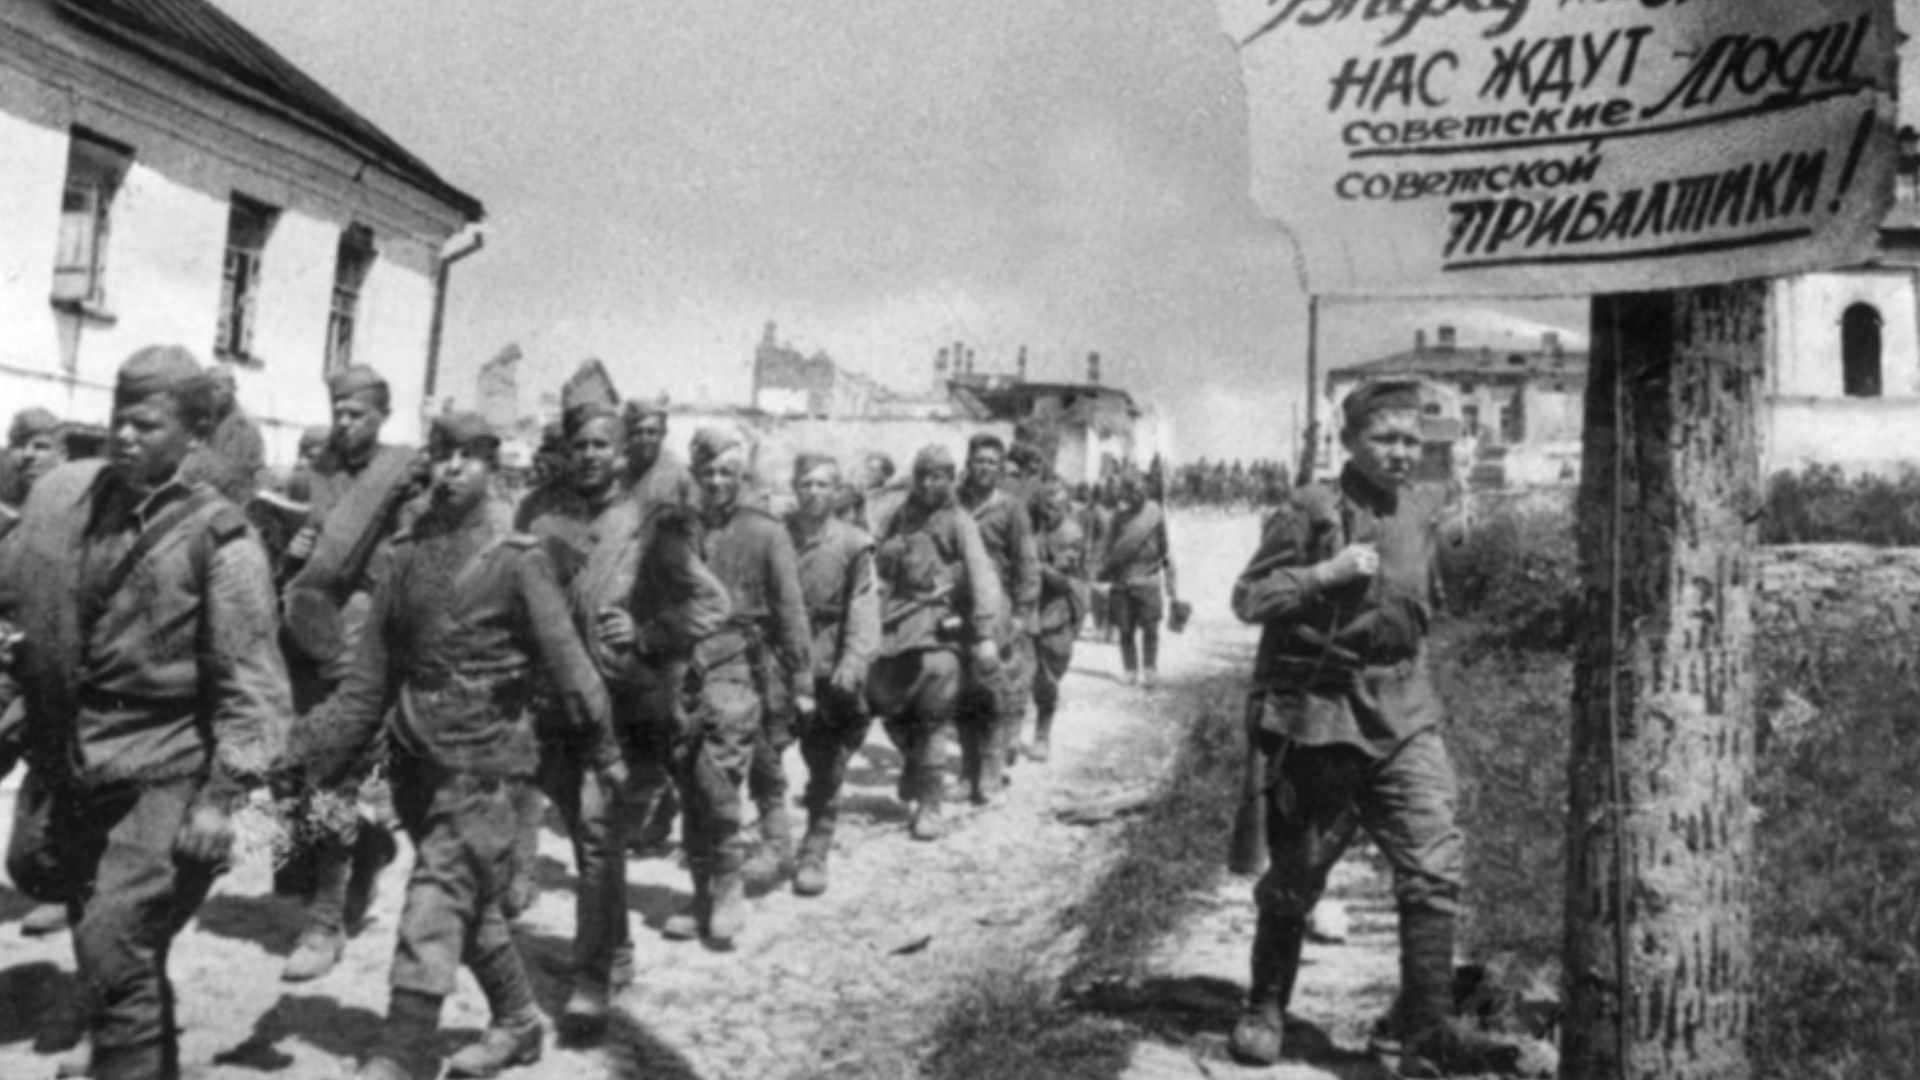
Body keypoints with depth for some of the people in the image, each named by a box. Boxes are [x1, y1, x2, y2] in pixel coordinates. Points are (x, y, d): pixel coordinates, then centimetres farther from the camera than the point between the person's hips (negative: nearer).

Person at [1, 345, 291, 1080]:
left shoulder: (215, 536, -14)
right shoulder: (62, 496, 1)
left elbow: (249, 682, -15)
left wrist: (223, 794, -19)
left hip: (164, 774, -7)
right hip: (66, 761, 7)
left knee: (113, 951, -8)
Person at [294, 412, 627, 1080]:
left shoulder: (516, 559, -9)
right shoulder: (403, 554, 5)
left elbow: (565, 660, -6)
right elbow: (370, 676, 7)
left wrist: (603, 749, -2)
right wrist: (317, 756, 2)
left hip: (482, 762, -5)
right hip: (418, 758, 6)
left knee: (434, 911, -7)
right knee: (473, 905, 18)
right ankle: (517, 1023, 36)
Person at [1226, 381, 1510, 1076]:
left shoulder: (1424, 514, 10)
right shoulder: (1311, 510, -9)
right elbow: (1248, 599, -12)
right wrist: (1325, 573, -23)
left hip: (1402, 716, 5)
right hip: (1317, 713, -4)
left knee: (1433, 870, -7)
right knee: (1295, 876, 8)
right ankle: (1265, 1011, 28)